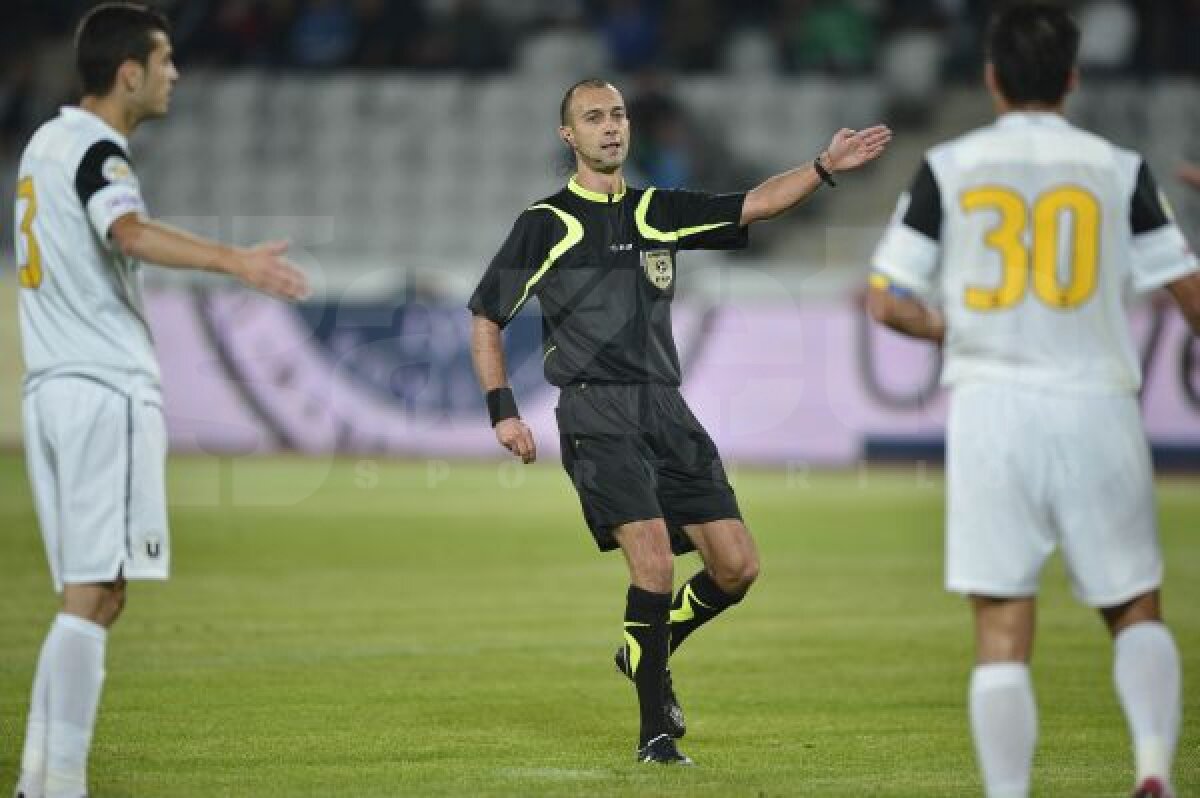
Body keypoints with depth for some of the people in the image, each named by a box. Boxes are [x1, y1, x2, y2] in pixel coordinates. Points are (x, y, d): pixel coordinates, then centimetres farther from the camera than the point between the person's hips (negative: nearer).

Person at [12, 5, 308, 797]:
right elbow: (132, 232, -32)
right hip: (107, 389, -9)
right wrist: (236, 260, -46)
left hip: (52, 384, 9)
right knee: (93, 597, -10)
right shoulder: (97, 151, -11)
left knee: (90, 598, 11)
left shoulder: (50, 141, 18)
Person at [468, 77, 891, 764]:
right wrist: (503, 410, -1)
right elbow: (486, 318, 7)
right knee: (653, 557, -21)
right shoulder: (546, 224, 2)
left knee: (737, 564, -1)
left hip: (667, 410, 5)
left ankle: (649, 651, 26)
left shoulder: (659, 212, 15)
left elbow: (755, 205, 9)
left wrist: (825, 167, -5)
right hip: (597, 415, -5)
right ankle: (656, 733, -10)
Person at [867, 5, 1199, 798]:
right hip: (1095, 406, 0)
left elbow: (888, 303, 3)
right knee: (1136, 610, 13)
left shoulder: (947, 169, 4)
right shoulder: (1119, 170, 3)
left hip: (990, 406, 0)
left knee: (1003, 634, 1)